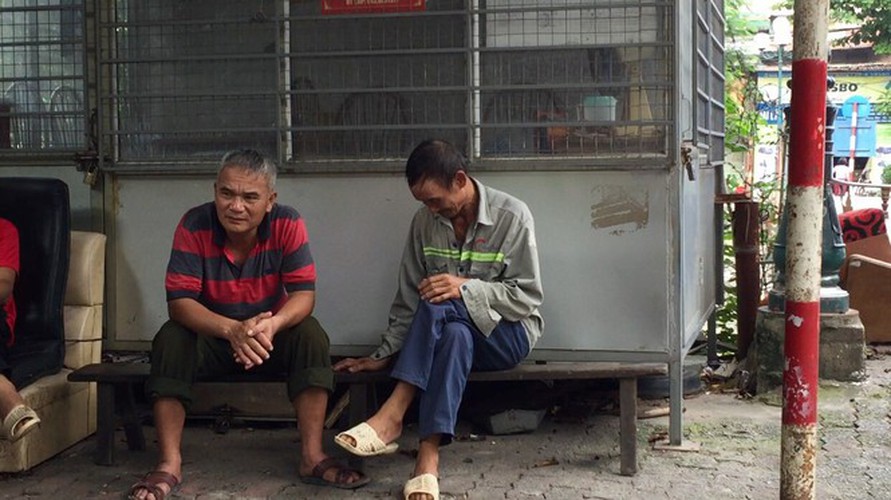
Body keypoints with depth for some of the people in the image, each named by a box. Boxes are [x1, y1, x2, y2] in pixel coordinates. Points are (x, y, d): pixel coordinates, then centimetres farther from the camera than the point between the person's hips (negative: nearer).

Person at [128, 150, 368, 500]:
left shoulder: (288, 225, -18)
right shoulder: (194, 225, -21)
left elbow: (303, 294, -22)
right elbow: (179, 301, -26)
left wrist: (272, 325, -45)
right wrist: (233, 330, -44)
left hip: (271, 334, 1)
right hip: (212, 334, 0)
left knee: (311, 334, -27)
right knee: (171, 340, -28)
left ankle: (313, 457, -24)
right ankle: (169, 464, -24)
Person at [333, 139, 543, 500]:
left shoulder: (512, 216, -11)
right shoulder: (424, 221, 1)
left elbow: (527, 298, -14)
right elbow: (409, 299, 5)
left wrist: (465, 288, -27)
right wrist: (385, 355, -2)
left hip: (507, 334, -3)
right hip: (449, 330, 3)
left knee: (438, 306, -33)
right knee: (455, 335, -35)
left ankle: (391, 416, -35)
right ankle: (428, 458, -44)